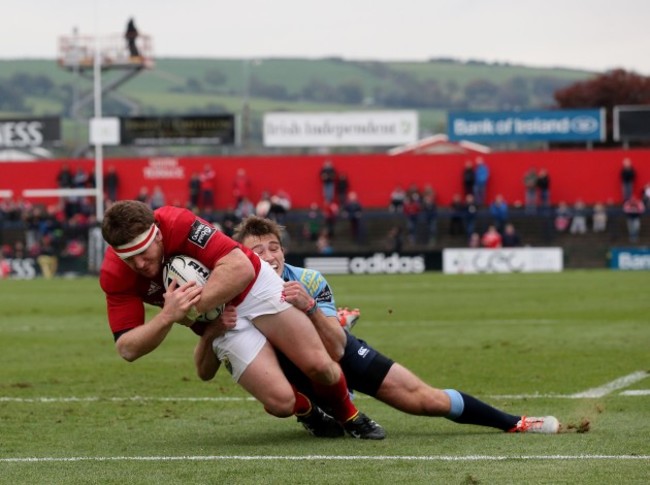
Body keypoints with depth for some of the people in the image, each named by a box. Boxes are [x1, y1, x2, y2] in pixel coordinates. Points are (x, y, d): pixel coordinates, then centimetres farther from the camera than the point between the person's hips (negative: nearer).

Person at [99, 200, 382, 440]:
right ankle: (308, 413, 22)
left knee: (319, 365, -10)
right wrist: (168, 316, -40)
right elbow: (127, 349, -22)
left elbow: (240, 267, -36)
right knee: (280, 401, -15)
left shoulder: (178, 223, -31)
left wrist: (190, 310, -39)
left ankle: (348, 416, 24)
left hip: (255, 287, -2)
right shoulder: (114, 275, -22)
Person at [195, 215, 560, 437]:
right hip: (297, 375, 3)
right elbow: (205, 373, -29)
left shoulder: (310, 283, -24)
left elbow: (336, 349, -31)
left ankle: (514, 423, 9)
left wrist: (309, 306, -49)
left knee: (425, 399, -13)